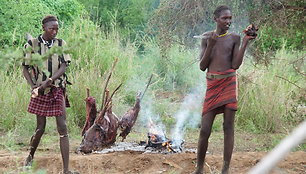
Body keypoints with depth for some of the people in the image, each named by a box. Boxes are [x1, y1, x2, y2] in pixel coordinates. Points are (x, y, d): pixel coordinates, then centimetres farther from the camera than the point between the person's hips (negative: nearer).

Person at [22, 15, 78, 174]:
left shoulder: (61, 44, 3)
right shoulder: (32, 44, -3)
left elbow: (63, 67, -5)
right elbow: (25, 68, 2)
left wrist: (49, 80, -19)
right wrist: (33, 86, -13)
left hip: (57, 90, 1)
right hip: (40, 91, -1)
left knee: (62, 128, -7)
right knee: (40, 128, 5)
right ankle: (30, 156, 34)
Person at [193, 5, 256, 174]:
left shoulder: (234, 38, 5)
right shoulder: (207, 37, 7)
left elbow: (235, 65, -4)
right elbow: (202, 66, 4)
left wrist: (245, 42, -8)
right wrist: (210, 45, -9)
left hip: (229, 83, -1)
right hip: (212, 84, 1)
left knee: (228, 126, -1)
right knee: (205, 129, -2)